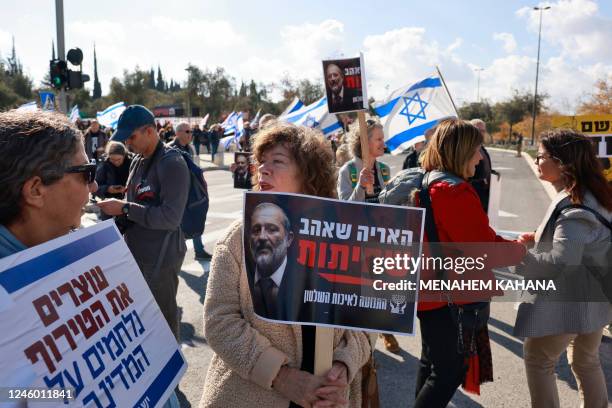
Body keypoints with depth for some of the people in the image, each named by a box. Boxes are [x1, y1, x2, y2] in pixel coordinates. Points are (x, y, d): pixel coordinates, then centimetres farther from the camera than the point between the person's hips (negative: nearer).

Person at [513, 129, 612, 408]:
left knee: (538, 360, 7)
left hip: (568, 300, -10)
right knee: (586, 361, 24)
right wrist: (541, 238, 6)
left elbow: (560, 262, -30)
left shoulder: (572, 207, -25)